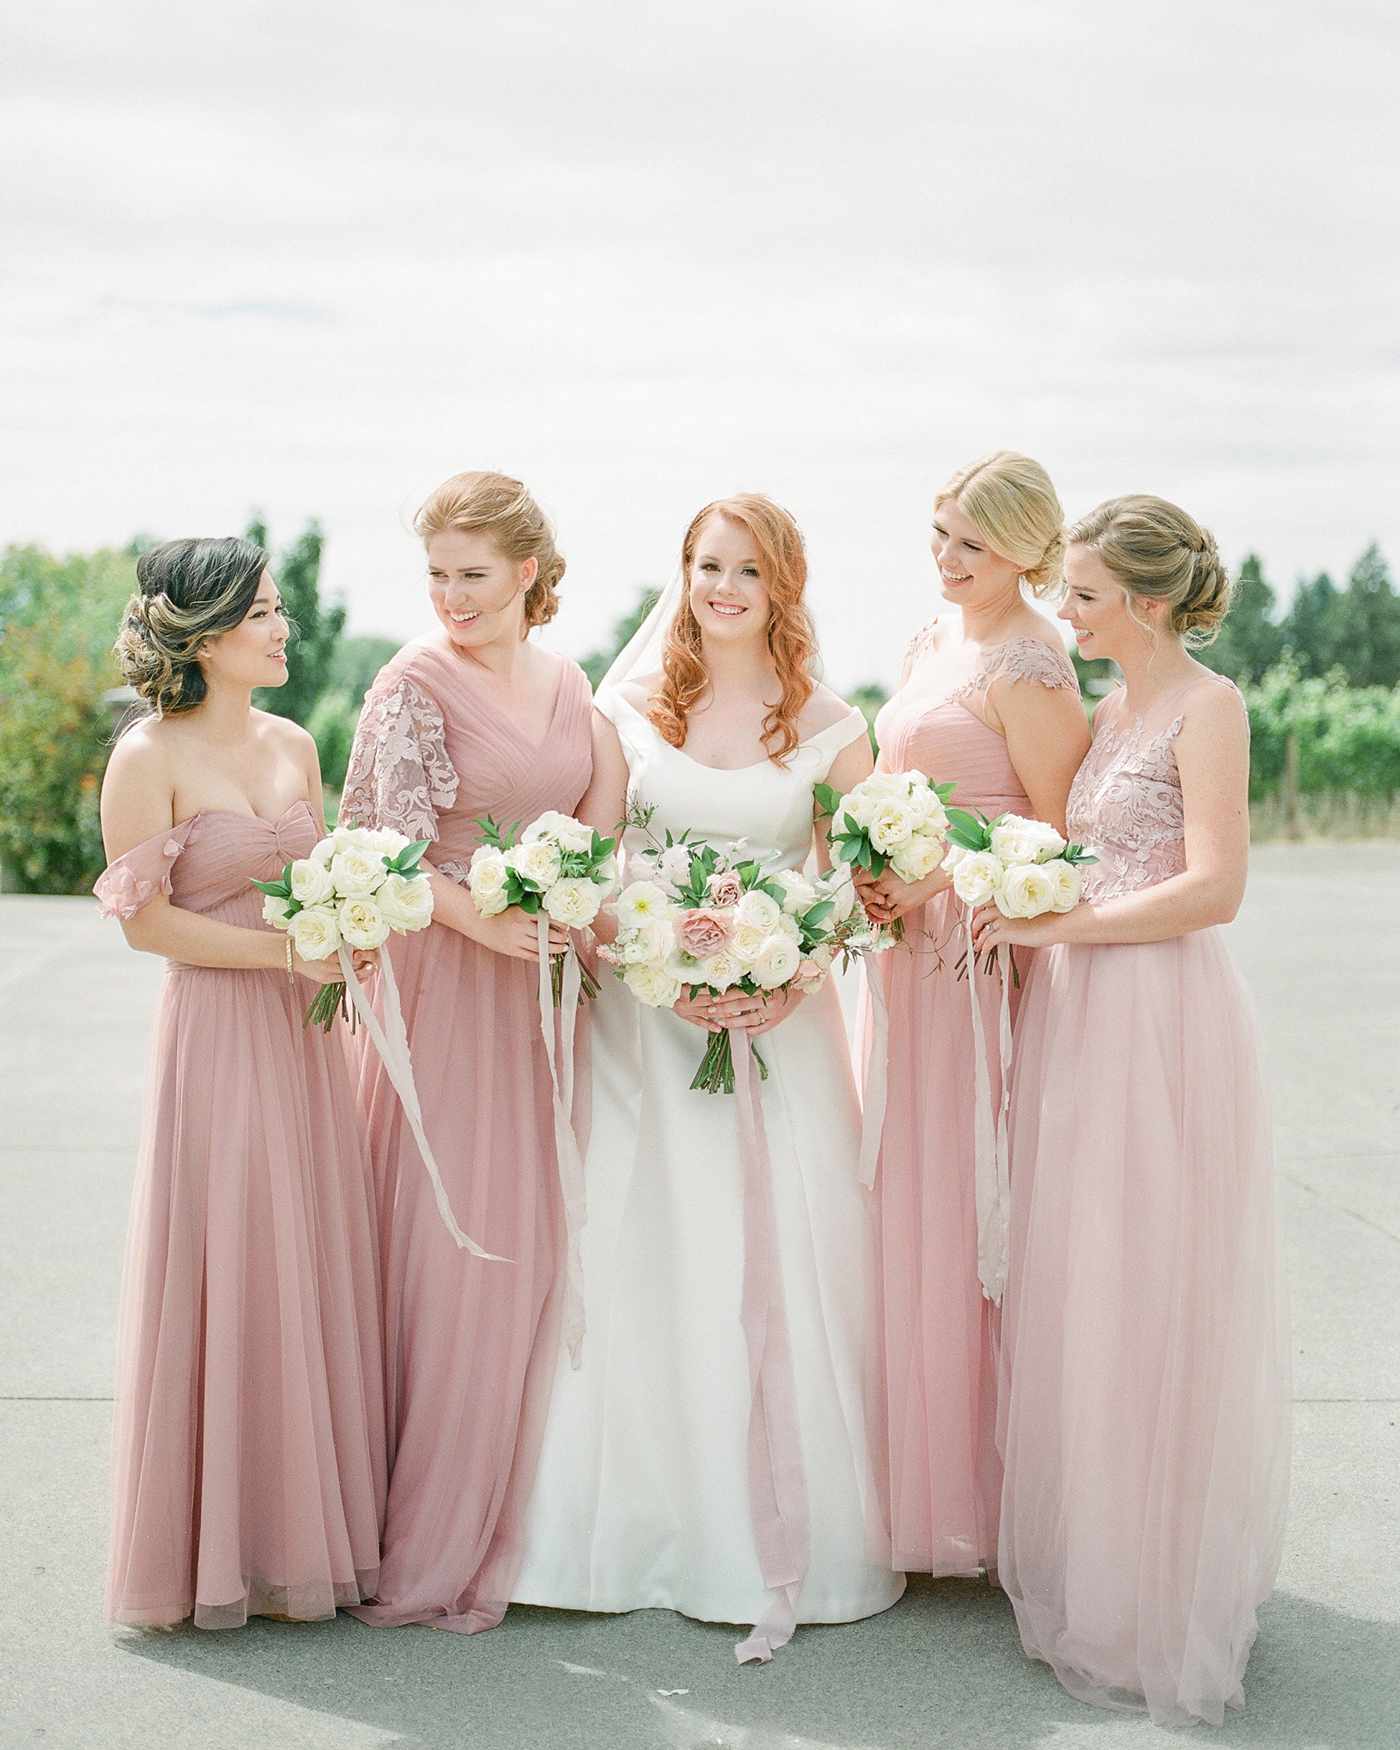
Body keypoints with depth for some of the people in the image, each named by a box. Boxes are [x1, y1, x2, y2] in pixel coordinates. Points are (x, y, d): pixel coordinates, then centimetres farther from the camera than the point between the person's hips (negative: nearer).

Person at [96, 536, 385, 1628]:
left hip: (304, 1035, 6)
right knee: (222, 1278, -1)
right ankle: (216, 1555, 13)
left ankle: (310, 1529, 21)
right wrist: (282, 950, -16)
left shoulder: (293, 745, 11)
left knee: (316, 1272, 9)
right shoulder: (150, 760, -8)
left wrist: (349, 942, -1)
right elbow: (145, 920, -11)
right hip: (214, 1035, -6)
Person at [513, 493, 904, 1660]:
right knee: (651, 1261, 1)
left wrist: (790, 982, -14)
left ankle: (787, 1534, 9)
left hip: (782, 1021, 0)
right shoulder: (628, 711, 6)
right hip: (646, 1020, 1)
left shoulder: (831, 728, 5)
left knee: (782, 1266, -1)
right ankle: (658, 1529, 12)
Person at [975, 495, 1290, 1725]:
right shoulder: (1106, 713, 15)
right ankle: (1090, 1567, 24)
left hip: (1162, 1022, -8)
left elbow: (1213, 889, -17)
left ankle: (1163, 1603, 13)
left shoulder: (1206, 707, -9)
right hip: (1079, 1021, 8)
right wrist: (1004, 903, 3)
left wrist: (1056, 925, -16)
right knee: (1078, 1297, 11)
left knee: (1152, 1305, -1)